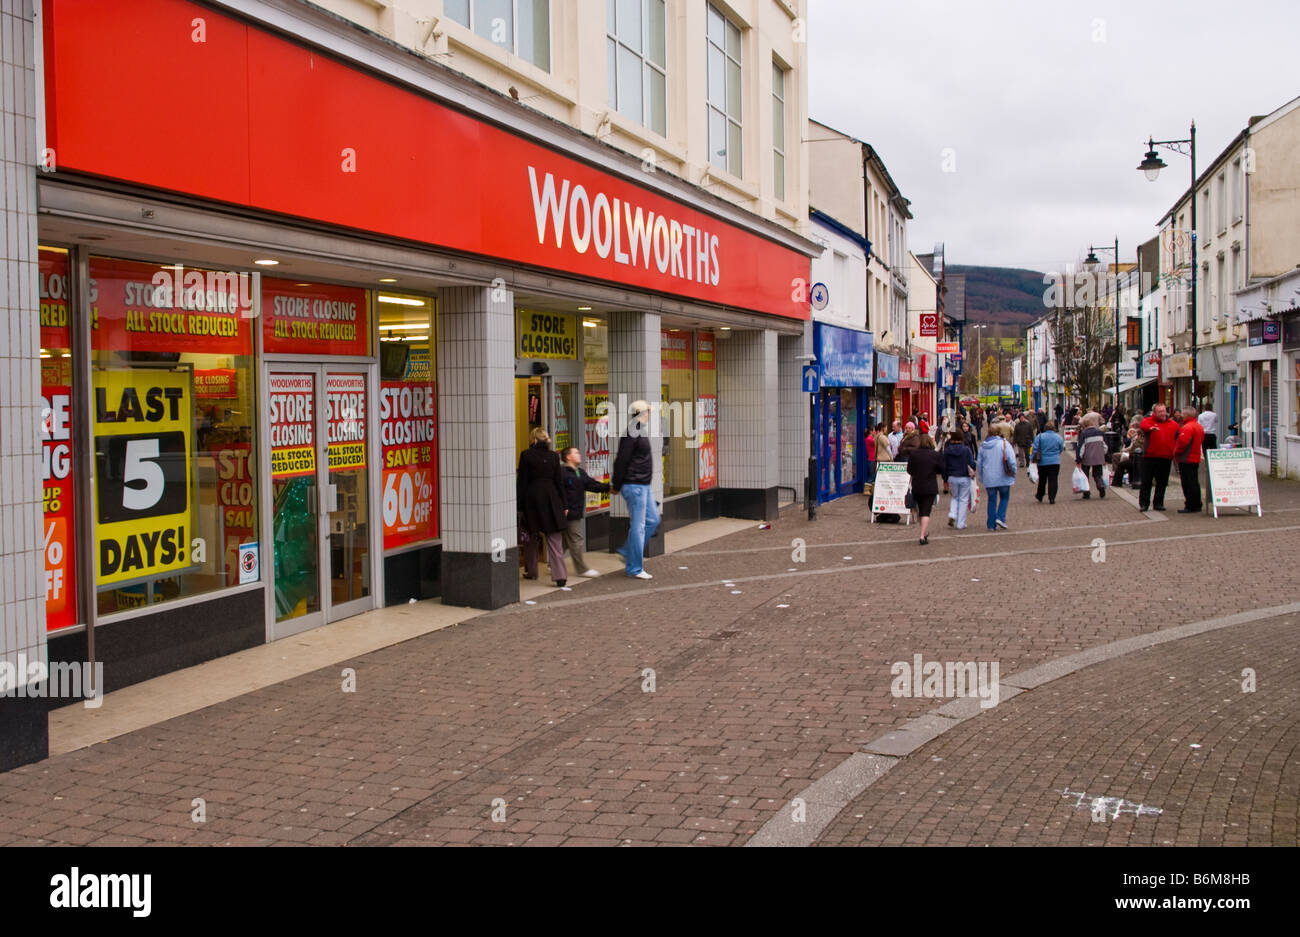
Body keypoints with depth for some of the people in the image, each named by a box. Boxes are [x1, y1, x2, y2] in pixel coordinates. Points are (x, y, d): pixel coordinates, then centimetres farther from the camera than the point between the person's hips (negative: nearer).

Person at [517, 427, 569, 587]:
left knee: (531, 537, 15)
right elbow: (559, 481, 6)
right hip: (551, 499, 2)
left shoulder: (526, 455, -4)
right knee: (554, 539, 0)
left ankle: (531, 571, 24)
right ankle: (560, 575, -9)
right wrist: (563, 504, 12)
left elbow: (522, 481, -4)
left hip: (532, 499, -2)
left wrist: (519, 505, 0)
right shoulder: (553, 456, 4)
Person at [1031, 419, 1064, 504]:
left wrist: (1032, 458, 2)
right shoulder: (1058, 437, -3)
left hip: (1042, 462, 0)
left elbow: (1035, 449, -8)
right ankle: (1051, 499, -3)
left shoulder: (1039, 437, -8)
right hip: (1055, 462, 0)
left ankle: (1039, 497, 27)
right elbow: (1061, 449, 10)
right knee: (1053, 480, 2)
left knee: (1042, 480, 14)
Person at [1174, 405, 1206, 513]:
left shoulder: (1187, 427, -18)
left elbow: (1182, 442, -25)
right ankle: (1197, 506, 19)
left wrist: (1176, 452, -10)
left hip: (1186, 460, -10)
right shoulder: (1199, 426, 14)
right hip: (1196, 458, 10)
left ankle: (1190, 507, -5)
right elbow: (1202, 442, 20)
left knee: (1188, 484, -6)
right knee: (1195, 483, 14)